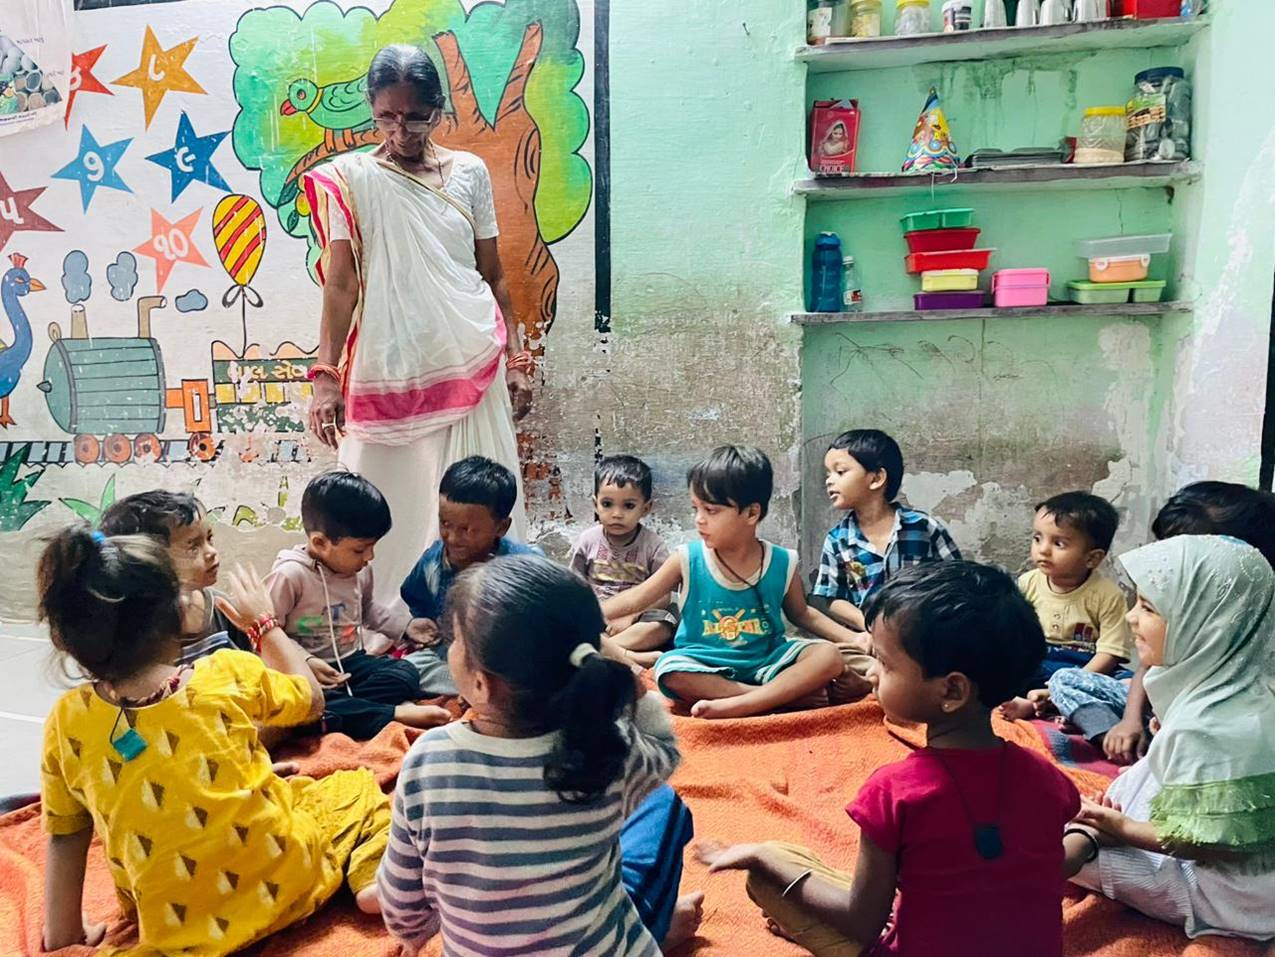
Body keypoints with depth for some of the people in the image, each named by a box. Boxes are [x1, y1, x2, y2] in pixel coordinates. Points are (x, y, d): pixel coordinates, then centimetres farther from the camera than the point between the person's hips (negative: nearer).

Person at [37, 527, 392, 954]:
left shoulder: (67, 723, -11)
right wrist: (263, 624, 16)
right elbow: (311, 699, 5)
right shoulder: (229, 675, -15)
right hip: (285, 881, -3)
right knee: (358, 785, 23)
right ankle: (373, 878, -2)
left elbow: (64, 839, 0)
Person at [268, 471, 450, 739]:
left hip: (351, 661, 6)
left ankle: (331, 716, -28)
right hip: (308, 670, -6)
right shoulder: (290, 574, -18)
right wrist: (304, 661, -27)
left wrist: (405, 625, 14)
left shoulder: (361, 570, 4)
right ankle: (395, 714, -34)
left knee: (406, 674, -15)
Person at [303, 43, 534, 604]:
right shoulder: (352, 179, 3)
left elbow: (493, 275, 10)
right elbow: (340, 284, -2)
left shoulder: (469, 172, 9)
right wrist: (325, 375, -10)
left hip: (471, 366, 2)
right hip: (388, 371, -1)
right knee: (391, 507, 3)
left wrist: (516, 359, 6)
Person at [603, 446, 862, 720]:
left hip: (766, 661, 2)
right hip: (707, 667, -1)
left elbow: (802, 614, 12)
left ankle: (736, 705, -32)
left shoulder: (782, 564, -5)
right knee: (670, 670, -33)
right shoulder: (687, 561, -9)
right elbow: (635, 599, -5)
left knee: (829, 656, -22)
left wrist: (853, 638, 3)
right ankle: (786, 694, -27)